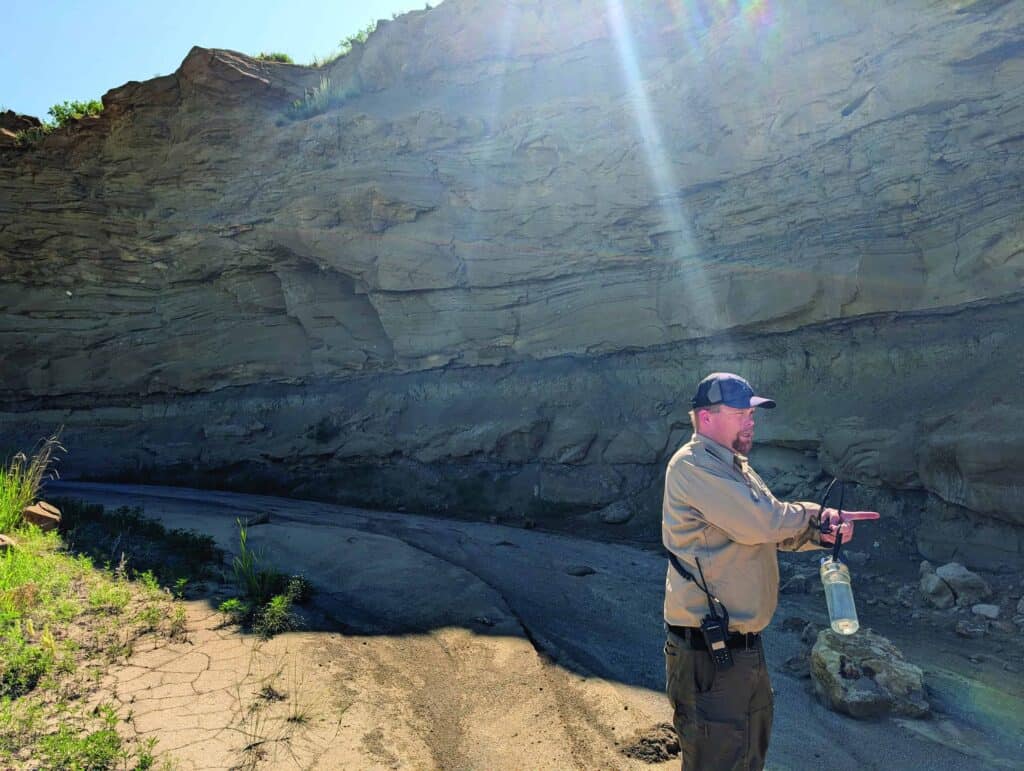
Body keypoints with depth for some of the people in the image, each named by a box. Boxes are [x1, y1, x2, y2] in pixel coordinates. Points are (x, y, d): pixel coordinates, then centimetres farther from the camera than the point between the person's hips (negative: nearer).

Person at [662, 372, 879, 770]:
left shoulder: (735, 467, 14)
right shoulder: (692, 464, -19)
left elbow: (777, 532, 15)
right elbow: (759, 521, -26)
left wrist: (823, 532, -5)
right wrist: (816, 515, -8)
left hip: (744, 643, 10)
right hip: (708, 651, -10)